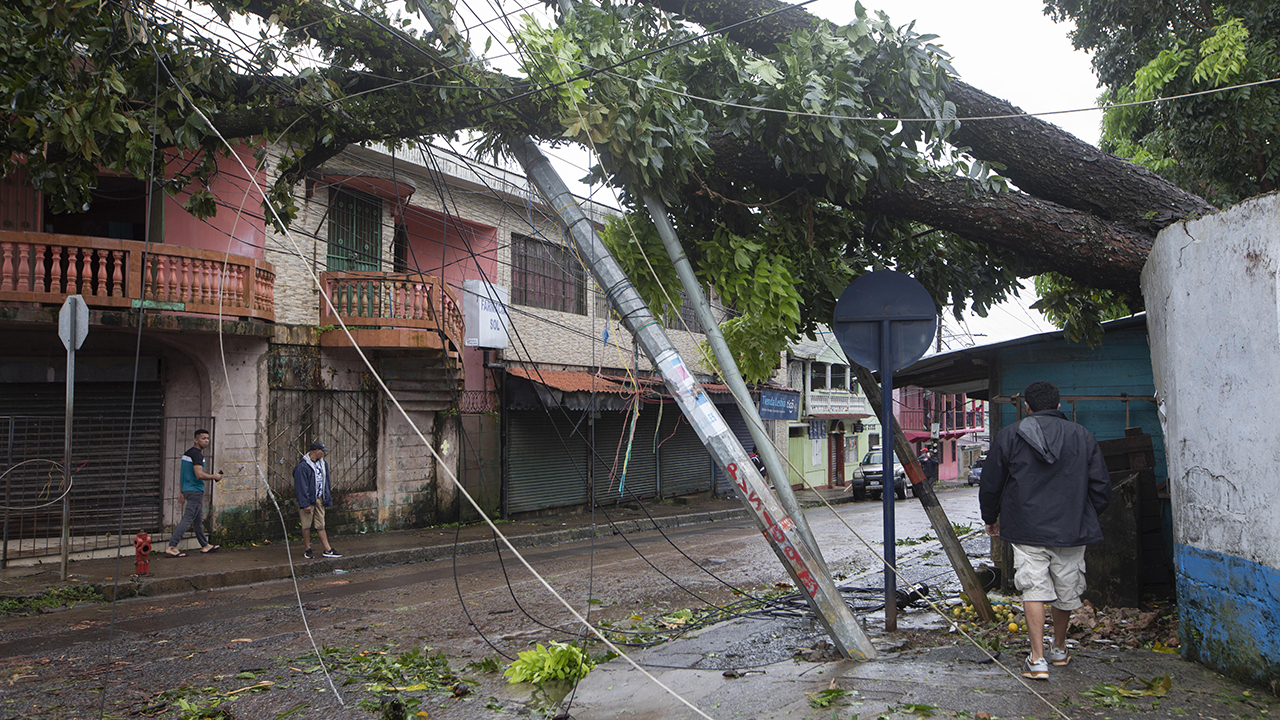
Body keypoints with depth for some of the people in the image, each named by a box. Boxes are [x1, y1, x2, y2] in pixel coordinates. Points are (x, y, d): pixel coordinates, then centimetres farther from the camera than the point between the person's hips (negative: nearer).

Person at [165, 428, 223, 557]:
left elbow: (181, 474, 21)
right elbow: (199, 475, -25)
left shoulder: (187, 453, 16)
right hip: (195, 491, -10)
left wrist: (183, 494, 25)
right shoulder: (197, 454, -15)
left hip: (188, 490, 10)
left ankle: (205, 545, 25)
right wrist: (214, 476, -10)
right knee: (187, 519, -10)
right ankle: (171, 547, -11)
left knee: (198, 520, 16)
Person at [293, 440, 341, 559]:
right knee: (307, 525, 3)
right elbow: (301, 487, -15)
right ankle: (307, 549, 14)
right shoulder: (302, 466, -14)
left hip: (319, 499, 6)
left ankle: (328, 550, 8)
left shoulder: (323, 464, 10)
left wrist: (328, 500, 16)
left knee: (320, 525, 8)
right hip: (308, 501, -6)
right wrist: (305, 504, -18)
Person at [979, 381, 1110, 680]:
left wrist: (991, 518, 21)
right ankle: (1059, 649, 34)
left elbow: (990, 485, 5)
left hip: (1027, 531, -2)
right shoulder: (1083, 436, 4)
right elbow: (1101, 487, 7)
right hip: (1071, 530, 2)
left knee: (1034, 588, -3)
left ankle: (1037, 659, -11)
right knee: (1066, 591, 16)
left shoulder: (1009, 436, 0)